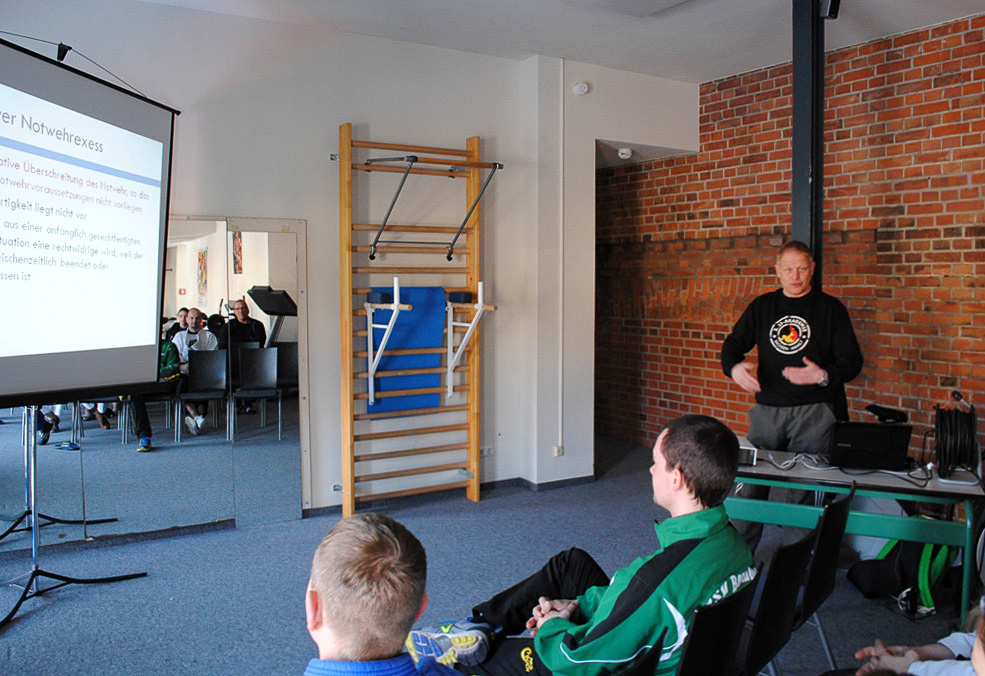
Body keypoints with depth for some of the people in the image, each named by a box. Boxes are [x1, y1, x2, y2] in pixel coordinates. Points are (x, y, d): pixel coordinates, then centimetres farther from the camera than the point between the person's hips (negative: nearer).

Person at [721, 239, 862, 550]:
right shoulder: (762, 306, 15)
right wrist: (734, 367, -7)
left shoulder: (830, 308, 6)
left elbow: (852, 360, 2)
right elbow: (733, 344, 16)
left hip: (814, 411, -3)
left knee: (805, 489, -7)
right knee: (749, 481, 0)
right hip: (767, 409, 3)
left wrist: (823, 376, -19)